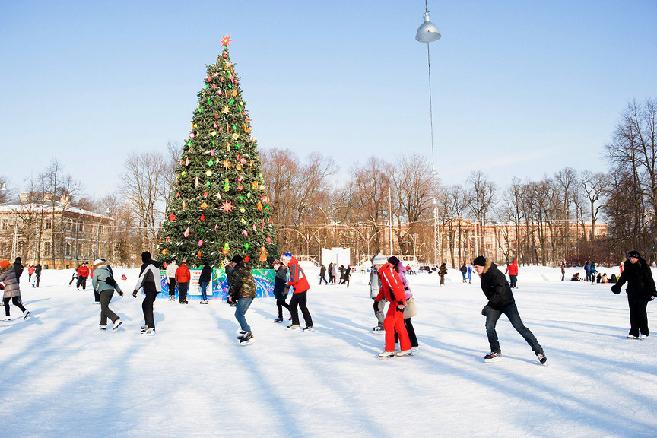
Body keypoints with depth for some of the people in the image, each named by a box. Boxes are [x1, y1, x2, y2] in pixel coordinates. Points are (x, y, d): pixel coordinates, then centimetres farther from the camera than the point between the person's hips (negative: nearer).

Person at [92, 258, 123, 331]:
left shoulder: (96, 271, 1)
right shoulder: (108, 270, 20)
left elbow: (94, 282, 7)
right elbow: (114, 281, 22)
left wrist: (96, 289, 26)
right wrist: (119, 290, 24)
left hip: (104, 290, -7)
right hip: (111, 289, 7)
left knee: (104, 308, -9)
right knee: (104, 307, 16)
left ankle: (116, 320, -26)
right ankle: (103, 324, 19)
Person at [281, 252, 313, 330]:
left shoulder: (293, 266, -17)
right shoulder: (292, 266, 14)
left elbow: (294, 279, -25)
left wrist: (288, 283, -5)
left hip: (300, 289, -10)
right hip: (298, 289, 10)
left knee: (302, 306, -6)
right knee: (292, 305, 14)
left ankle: (309, 325, 0)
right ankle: (295, 323, 23)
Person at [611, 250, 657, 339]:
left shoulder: (644, 267, -8)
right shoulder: (628, 267, 5)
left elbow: (649, 280, -9)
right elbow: (623, 278, 17)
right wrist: (617, 287, 16)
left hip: (642, 293, -5)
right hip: (632, 293, 5)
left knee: (641, 311, -4)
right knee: (633, 312, 5)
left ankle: (644, 332, 9)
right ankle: (634, 332, 10)